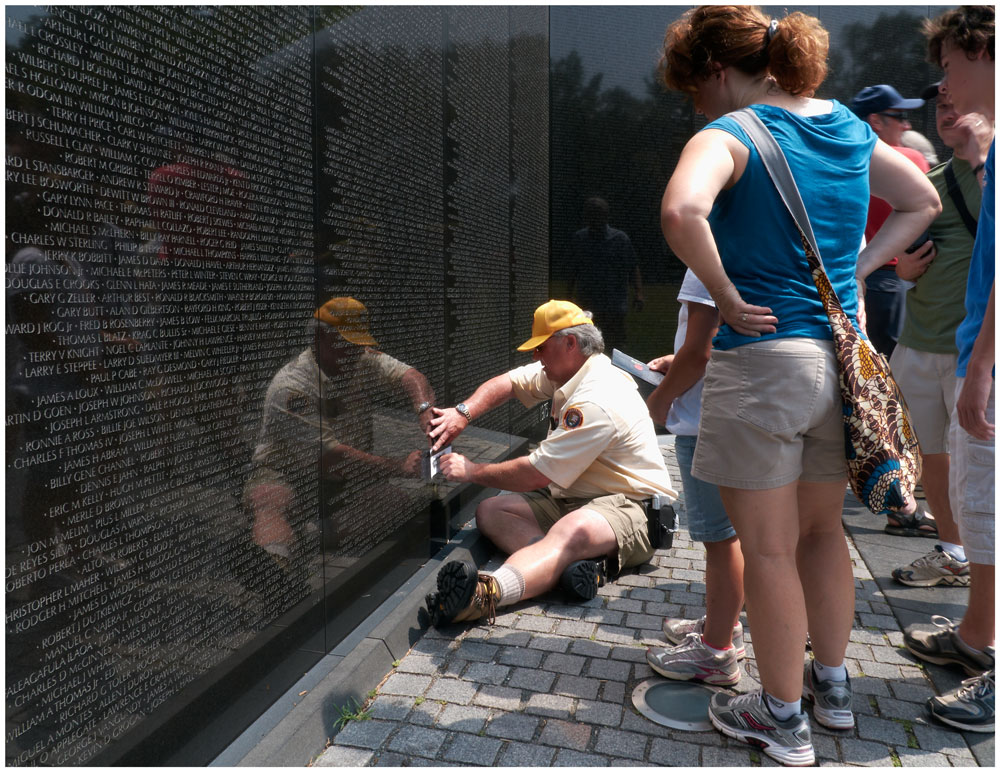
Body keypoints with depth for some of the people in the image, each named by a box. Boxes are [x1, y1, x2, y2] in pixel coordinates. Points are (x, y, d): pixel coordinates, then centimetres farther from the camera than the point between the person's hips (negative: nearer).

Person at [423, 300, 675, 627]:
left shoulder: (596, 403, -24)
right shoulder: (568, 370, 7)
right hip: (570, 500, 10)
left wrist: (473, 471, -9)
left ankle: (487, 594, -68)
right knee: (489, 512, -8)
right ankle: (569, 563, -33)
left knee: (572, 531, -43)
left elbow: (535, 475, -22)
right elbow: (506, 383, 14)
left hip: (630, 507, -10)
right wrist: (463, 413, -5)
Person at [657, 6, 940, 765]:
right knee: (823, 532, 22)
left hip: (761, 357, -7)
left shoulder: (731, 134, -11)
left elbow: (682, 212, -33)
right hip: (839, 355, 7)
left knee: (768, 551, 8)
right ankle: (832, 685, 40)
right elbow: (923, 202, 22)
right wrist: (852, 269, 12)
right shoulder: (847, 126, 10)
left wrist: (728, 297, -18)